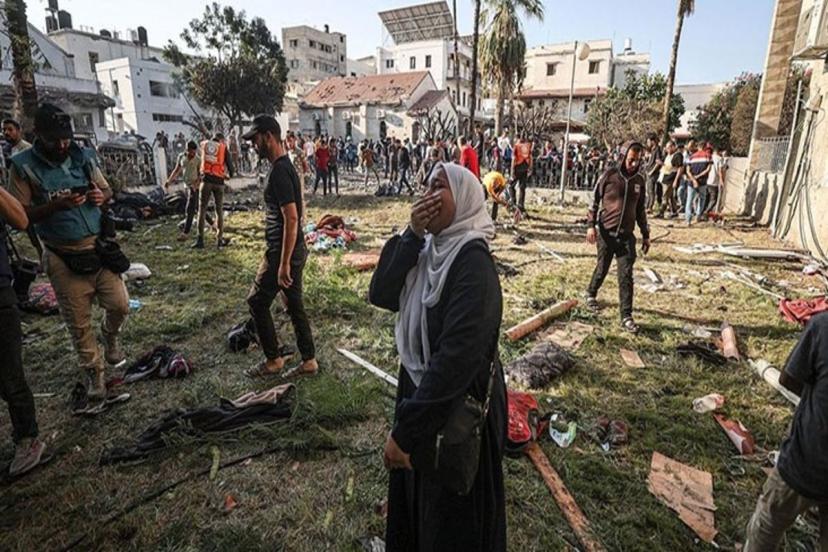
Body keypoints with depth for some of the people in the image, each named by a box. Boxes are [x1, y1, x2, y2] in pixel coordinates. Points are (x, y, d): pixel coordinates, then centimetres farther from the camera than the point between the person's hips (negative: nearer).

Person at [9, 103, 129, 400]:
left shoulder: (83, 156, 6)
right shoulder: (23, 165, -4)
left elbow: (108, 190, 15)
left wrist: (102, 196, -9)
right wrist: (57, 205, -23)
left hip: (100, 248, 3)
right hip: (63, 258, -2)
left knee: (120, 305, 3)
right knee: (79, 321, 5)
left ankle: (110, 336, 37)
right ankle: (94, 370, 23)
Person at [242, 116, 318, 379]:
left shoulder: (279, 172, -19)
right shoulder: (285, 166, 13)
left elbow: (291, 218, -25)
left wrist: (283, 263, -23)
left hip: (284, 251, -10)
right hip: (294, 250, 10)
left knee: (257, 301, 4)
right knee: (294, 305, 14)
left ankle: (273, 359, 18)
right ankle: (309, 360, 23)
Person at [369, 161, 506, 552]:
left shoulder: (472, 259, -23)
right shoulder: (431, 249, 1)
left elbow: (457, 355, -29)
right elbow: (381, 296, -7)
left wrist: (403, 430, -26)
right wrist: (411, 236, -18)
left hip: (456, 406, -7)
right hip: (418, 388, 8)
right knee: (412, 503, 27)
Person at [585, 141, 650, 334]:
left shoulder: (640, 180, 6)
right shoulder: (609, 175, -4)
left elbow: (641, 210, 13)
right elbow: (594, 201, -1)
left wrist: (645, 235, 13)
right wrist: (591, 225, -8)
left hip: (627, 235, 2)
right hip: (606, 232, -2)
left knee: (626, 276, -3)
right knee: (602, 268, 11)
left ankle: (626, 316, 1)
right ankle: (591, 293, 40)